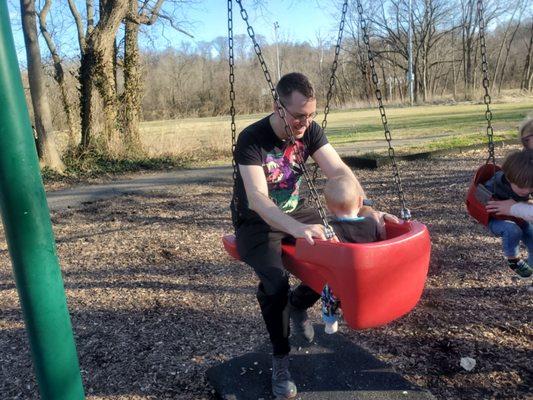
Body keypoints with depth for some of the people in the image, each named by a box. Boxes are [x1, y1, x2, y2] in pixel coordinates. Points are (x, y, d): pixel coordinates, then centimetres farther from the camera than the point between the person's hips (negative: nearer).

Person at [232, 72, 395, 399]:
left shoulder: (311, 130, -9)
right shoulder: (252, 139, -25)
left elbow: (339, 171, -18)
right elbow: (257, 199, -36)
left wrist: (366, 208, -35)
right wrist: (297, 229, -52)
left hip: (296, 211, 5)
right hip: (257, 221, -5)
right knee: (275, 279, -30)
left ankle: (299, 302, 16)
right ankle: (280, 358, -4)